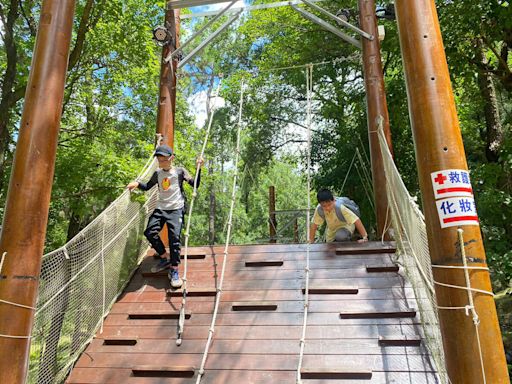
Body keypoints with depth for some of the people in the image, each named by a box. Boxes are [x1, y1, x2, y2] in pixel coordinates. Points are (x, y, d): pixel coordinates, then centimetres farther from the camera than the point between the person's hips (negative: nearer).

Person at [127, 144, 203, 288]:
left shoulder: (180, 171, 2)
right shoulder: (158, 173, 12)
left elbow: (195, 184, 0)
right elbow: (147, 187, 23)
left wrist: (198, 169, -9)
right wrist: (137, 183, 5)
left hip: (176, 209, -4)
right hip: (160, 209, 4)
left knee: (174, 237, -16)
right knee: (150, 232, -12)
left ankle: (174, 271, -6)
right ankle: (165, 258, 11)